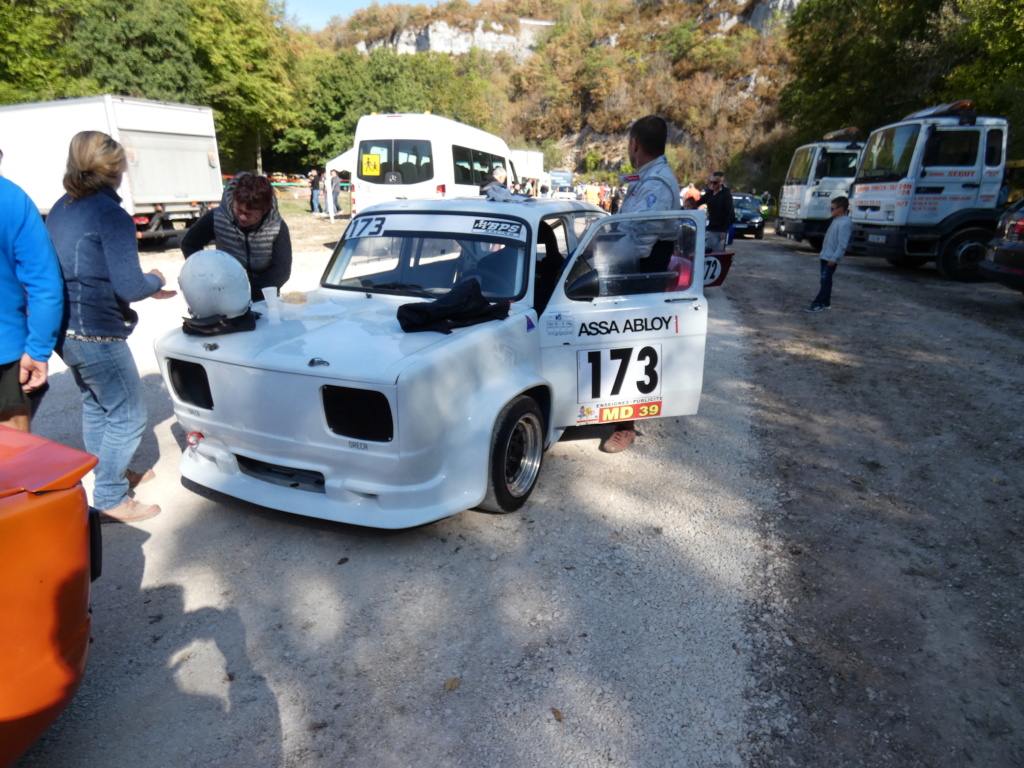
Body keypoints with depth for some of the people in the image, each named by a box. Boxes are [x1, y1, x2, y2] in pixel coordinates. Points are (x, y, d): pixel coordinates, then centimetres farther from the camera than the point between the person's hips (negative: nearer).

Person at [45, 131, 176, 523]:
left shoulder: (60, 209, 9)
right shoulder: (111, 214, -17)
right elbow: (129, 287, -20)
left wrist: (145, 286, 16)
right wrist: (154, 280, 1)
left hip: (65, 327, 9)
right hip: (95, 333, -9)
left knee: (95, 405, 24)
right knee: (127, 416, 3)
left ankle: (111, 474, 40)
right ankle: (110, 500, 12)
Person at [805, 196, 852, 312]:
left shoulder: (845, 223, -17)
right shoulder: (836, 220, 14)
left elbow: (842, 244, -21)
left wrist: (834, 258, -23)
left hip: (831, 259, -10)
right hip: (825, 256, 10)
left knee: (825, 281, -8)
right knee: (825, 281, 12)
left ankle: (818, 304, -8)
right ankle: (826, 303, 18)